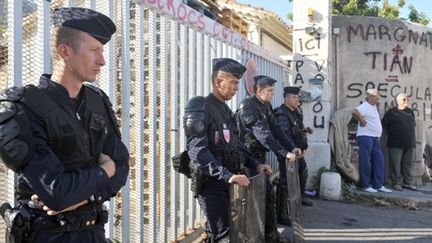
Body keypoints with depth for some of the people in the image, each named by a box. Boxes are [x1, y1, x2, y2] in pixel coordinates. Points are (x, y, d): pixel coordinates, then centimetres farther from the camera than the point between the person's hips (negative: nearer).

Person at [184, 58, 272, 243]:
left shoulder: (225, 110, 15)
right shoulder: (200, 108, -13)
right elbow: (198, 150, -26)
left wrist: (255, 164, 9)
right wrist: (227, 175, -33)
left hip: (226, 182, 8)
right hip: (210, 183, -8)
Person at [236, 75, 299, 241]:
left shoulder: (266, 106, 9)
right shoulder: (247, 106, -19)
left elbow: (275, 129, 7)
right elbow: (262, 134, -27)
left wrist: (292, 147, -4)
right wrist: (284, 153, -29)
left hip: (259, 156, 9)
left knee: (267, 194, 12)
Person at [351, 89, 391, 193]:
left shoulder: (374, 106, 16)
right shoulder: (365, 106, -13)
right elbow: (354, 112, -33)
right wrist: (361, 121, -20)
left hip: (375, 138, 10)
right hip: (366, 137, -10)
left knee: (379, 161, 9)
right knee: (365, 162, -4)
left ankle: (378, 185, 15)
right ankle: (365, 185, 3)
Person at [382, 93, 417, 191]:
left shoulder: (410, 112, 15)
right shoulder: (391, 112, -1)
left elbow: (413, 125, 23)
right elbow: (384, 127, -2)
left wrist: (412, 140, 15)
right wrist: (393, 134, 1)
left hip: (409, 143, 5)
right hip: (396, 144, -5)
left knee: (407, 164, 10)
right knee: (396, 164, -2)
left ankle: (407, 182, 18)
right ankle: (396, 183, 6)